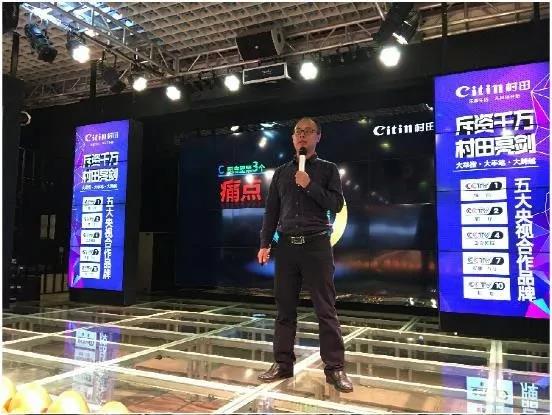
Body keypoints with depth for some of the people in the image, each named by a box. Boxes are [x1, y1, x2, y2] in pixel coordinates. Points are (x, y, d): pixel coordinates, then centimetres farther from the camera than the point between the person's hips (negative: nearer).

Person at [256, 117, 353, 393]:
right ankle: (283, 364, 18)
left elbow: (336, 204, -3)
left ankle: (335, 368, 7)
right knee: (285, 308, 7)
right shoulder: (281, 172, 14)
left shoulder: (327, 169, 7)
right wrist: (265, 243, 4)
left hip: (316, 245, -3)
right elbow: (271, 211, 11)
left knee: (326, 310, -1)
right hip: (286, 245, 3)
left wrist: (309, 186, -12)